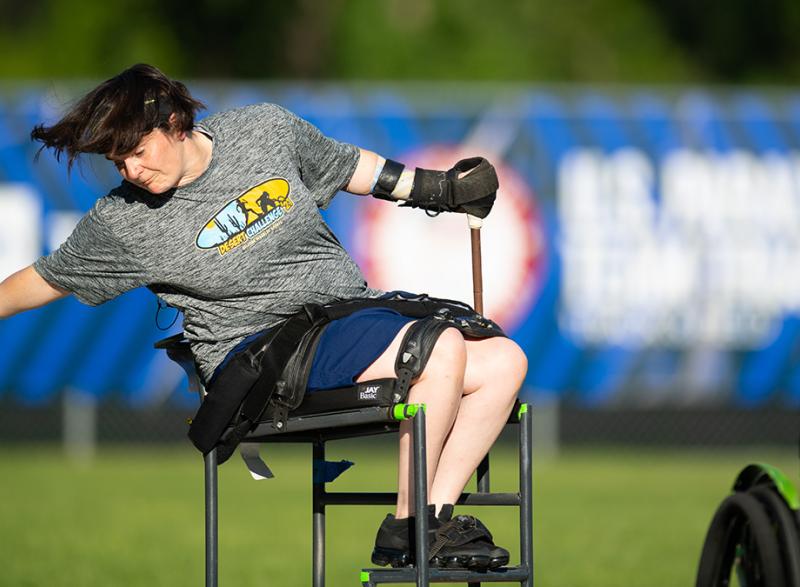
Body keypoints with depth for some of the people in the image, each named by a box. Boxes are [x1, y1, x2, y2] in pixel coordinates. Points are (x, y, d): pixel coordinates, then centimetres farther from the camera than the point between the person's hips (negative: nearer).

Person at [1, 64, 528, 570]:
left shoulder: (266, 128, 1)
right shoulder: (122, 222, -7)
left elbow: (346, 166, 18)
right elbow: (44, 281, 6)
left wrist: (438, 189, 20)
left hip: (353, 300, 6)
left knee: (504, 361, -11)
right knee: (441, 348, -29)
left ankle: (433, 518, -15)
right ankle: (405, 531, -21)